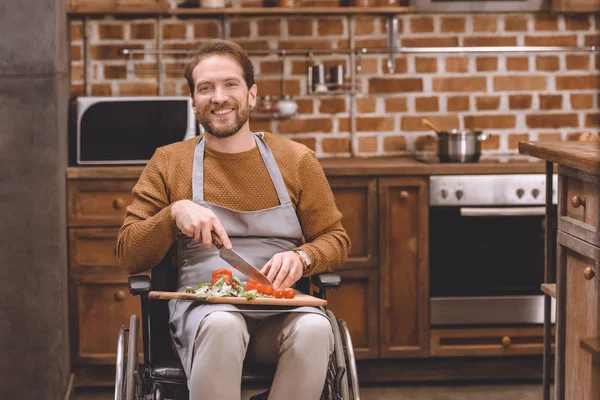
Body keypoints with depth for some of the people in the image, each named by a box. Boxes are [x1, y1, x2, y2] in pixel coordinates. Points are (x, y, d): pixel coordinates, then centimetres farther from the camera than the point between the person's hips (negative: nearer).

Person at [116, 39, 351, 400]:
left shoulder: (296, 160, 13)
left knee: (314, 328, -34)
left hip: (281, 302, 1)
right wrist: (175, 212, -10)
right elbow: (129, 255, 9)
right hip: (204, 305, -1)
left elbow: (336, 239, 15)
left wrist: (301, 257, -8)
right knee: (222, 325, -37)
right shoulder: (168, 163, 12)